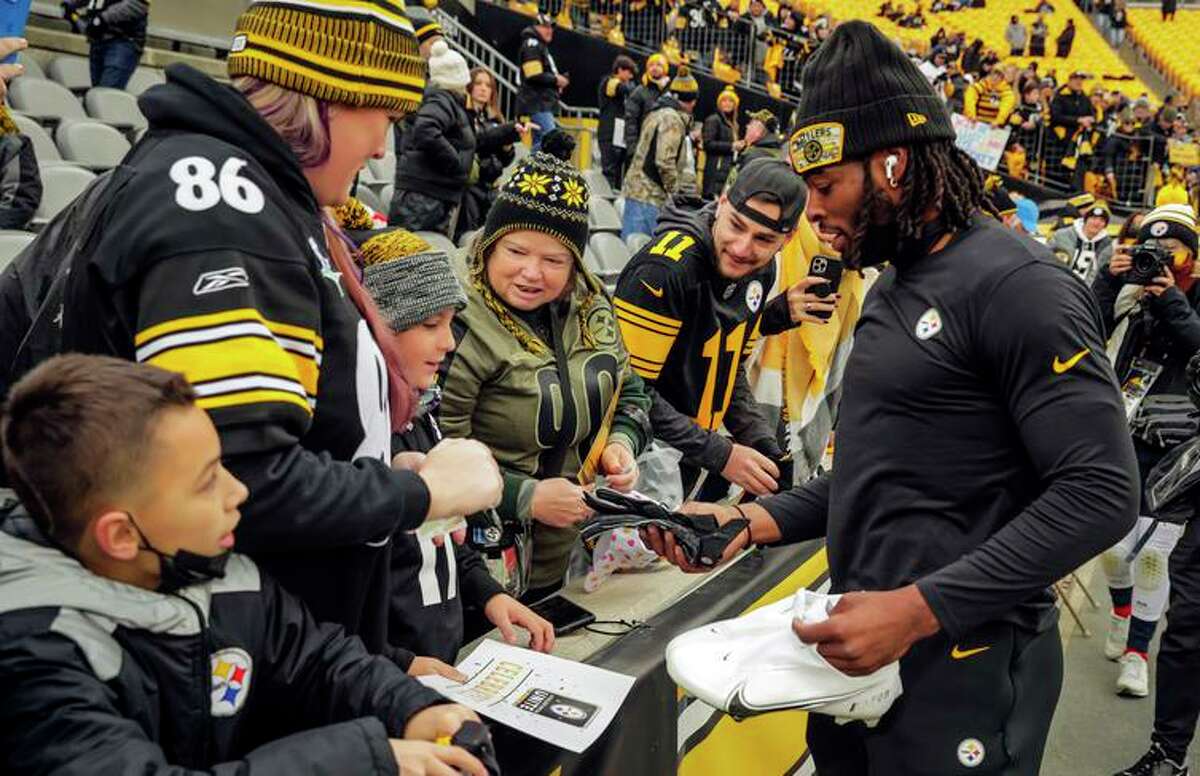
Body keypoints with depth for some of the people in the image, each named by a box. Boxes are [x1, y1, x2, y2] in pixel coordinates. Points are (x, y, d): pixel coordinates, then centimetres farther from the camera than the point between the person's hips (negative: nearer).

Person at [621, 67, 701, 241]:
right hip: (650, 195, -10)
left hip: (637, 189, 10)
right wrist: (675, 192, -11)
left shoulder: (658, 113, 17)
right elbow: (665, 161, -21)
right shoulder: (673, 119, -13)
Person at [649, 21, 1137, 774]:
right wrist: (755, 519, 4)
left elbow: (1099, 493, -21)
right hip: (862, 649, 9)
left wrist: (919, 609, -24)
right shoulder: (894, 287, 13)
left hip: (961, 667, -8)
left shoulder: (1019, 286, -15)